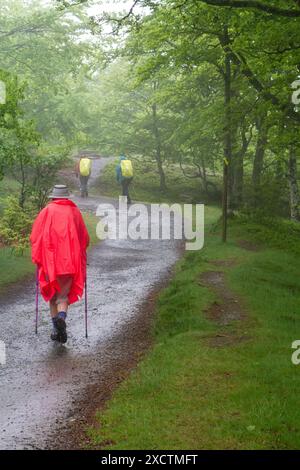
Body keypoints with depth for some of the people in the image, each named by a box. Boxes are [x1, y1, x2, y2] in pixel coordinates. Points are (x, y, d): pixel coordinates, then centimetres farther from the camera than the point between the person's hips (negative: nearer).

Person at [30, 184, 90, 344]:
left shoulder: (46, 211, 3)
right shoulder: (75, 212, 7)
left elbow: (34, 236, -3)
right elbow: (85, 239, 7)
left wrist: (36, 257, 7)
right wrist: (78, 255, 21)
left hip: (49, 259, 0)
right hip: (70, 262, 0)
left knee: (52, 294, 13)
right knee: (64, 294, 2)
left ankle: (56, 329, 11)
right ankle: (61, 317, -26)